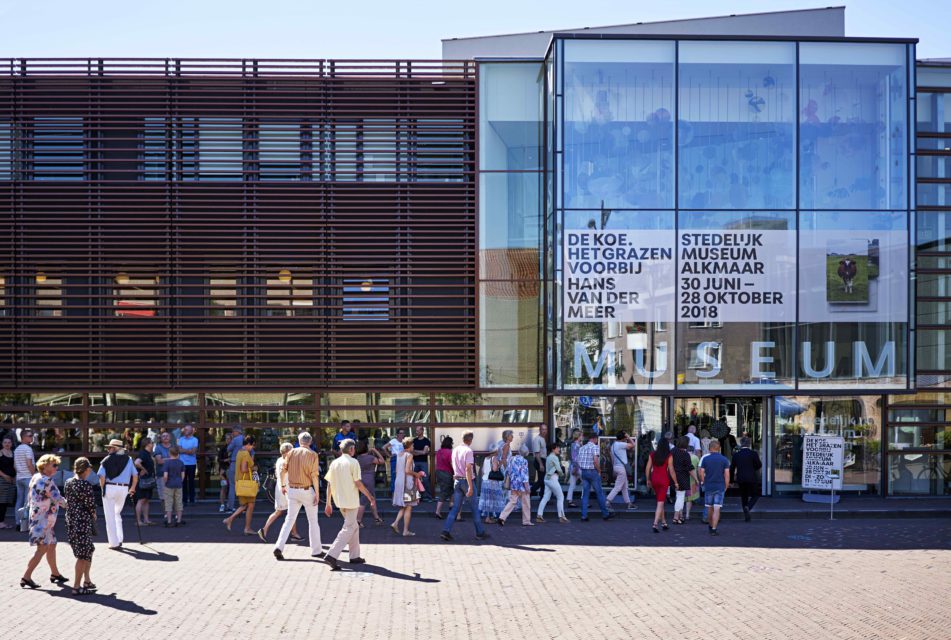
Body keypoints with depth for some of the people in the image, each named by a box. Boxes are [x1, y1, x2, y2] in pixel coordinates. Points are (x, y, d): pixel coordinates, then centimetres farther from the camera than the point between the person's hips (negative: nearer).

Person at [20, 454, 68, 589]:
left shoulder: (35, 477, 10)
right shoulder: (46, 480, -19)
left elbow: (31, 498, 17)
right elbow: (58, 499, -19)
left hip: (37, 516, 10)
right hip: (43, 519, -10)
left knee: (51, 545, 18)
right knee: (42, 549, -7)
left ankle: (55, 574, 28)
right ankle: (26, 577, -6)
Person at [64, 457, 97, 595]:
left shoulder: (68, 482, 7)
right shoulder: (85, 484, -17)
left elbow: (67, 500, 13)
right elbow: (91, 505, -15)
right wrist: (93, 515, 7)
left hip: (70, 519, 9)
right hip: (83, 520, -9)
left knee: (88, 550, 21)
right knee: (83, 555, 0)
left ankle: (86, 580, 28)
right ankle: (77, 586, 2)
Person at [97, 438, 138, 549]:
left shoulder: (107, 459, -3)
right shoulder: (128, 459, 8)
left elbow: (102, 476, -11)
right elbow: (135, 475, 5)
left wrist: (103, 488, 4)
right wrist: (132, 488, 17)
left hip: (110, 487, -4)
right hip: (124, 489, 4)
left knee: (110, 516, 4)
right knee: (117, 513, 23)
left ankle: (114, 542, 4)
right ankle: (120, 539, 16)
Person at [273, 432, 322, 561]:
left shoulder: (292, 453, 2)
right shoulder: (312, 454, -8)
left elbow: (282, 471, 1)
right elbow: (314, 475, -14)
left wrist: (282, 485, 16)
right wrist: (317, 493, -10)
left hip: (292, 490, 3)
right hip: (307, 490, -3)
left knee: (289, 519, 10)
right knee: (313, 521, 10)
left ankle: (279, 547, -5)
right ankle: (316, 550, 16)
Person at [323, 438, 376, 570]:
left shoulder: (334, 463, 8)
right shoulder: (353, 462, -10)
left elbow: (329, 484, 8)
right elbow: (358, 483, -13)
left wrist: (328, 503, 13)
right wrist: (370, 498, -4)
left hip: (339, 500, 7)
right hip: (351, 500, -7)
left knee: (354, 527, 20)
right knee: (348, 529, -5)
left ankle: (355, 556, 22)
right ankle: (331, 555, -18)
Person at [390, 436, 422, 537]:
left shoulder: (399, 455, 10)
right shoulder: (409, 455, -13)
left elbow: (397, 471, 13)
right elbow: (407, 471, -21)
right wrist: (416, 474, -5)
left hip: (399, 482, 8)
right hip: (408, 483, -8)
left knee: (404, 507, 18)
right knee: (408, 507, 1)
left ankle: (395, 523, 1)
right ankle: (405, 530, 2)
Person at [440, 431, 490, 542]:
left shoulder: (455, 450, 8)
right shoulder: (468, 451, -15)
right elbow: (468, 469, -21)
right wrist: (470, 486, -23)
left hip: (457, 480, 6)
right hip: (467, 480, -6)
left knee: (455, 507, 6)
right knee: (474, 508, 6)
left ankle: (446, 531, -5)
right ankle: (480, 533, 13)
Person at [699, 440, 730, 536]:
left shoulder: (705, 459, -1)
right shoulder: (724, 460, -2)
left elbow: (701, 473, -3)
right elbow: (727, 475, -5)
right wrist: (726, 487, 5)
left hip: (708, 486, 1)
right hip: (720, 487, -1)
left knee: (709, 508, 16)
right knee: (717, 509, -3)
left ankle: (711, 526, 33)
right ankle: (714, 529, -11)